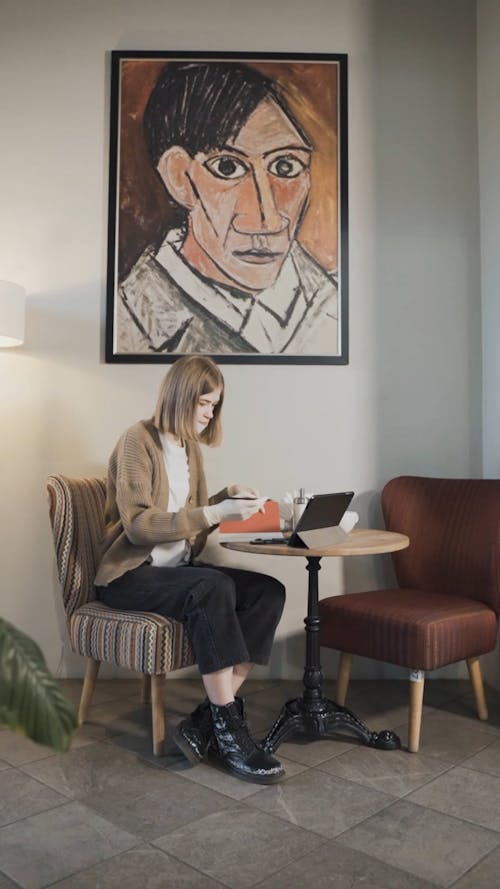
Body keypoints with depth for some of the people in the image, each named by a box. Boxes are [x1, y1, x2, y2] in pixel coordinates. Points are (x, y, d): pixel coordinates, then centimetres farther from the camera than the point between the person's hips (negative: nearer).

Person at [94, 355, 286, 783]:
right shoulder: (139, 439, -10)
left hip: (177, 570, 8)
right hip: (131, 575, -7)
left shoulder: (189, 447, 14)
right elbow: (138, 524, -20)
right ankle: (228, 730, -28)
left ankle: (206, 721, -20)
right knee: (213, 587, -36)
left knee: (269, 591, -16)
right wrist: (214, 513, -26)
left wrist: (227, 497, 4)